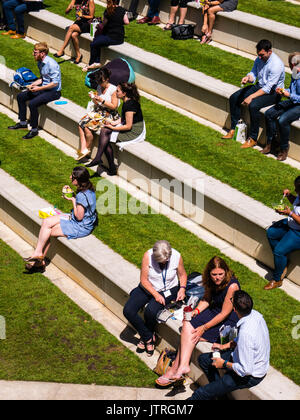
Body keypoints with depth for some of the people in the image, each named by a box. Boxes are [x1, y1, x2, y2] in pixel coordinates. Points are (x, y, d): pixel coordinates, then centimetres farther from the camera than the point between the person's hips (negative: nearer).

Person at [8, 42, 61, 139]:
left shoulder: (51, 64, -23)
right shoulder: (40, 63, 6)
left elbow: (55, 83, -24)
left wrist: (39, 88, -22)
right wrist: (33, 84, 0)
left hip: (53, 91, -10)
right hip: (44, 87, 10)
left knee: (32, 104, -28)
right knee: (20, 97, 9)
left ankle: (34, 130, -12)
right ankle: (23, 123, 19)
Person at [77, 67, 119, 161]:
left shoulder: (113, 89, -13)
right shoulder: (99, 87, 9)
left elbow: (114, 106, -14)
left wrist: (102, 100, -19)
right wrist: (95, 99, -5)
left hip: (107, 114, -8)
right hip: (98, 111, 8)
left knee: (87, 126, -24)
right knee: (81, 123, -16)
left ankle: (87, 149, -3)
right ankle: (83, 149, -20)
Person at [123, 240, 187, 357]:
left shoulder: (176, 256, -17)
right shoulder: (148, 256, -21)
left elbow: (182, 274, 3)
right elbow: (144, 280, -15)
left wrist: (182, 288, -15)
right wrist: (155, 294, -25)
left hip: (168, 290, -2)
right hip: (148, 288, 2)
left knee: (150, 311, -29)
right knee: (128, 311, -18)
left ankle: (145, 338, 2)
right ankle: (148, 337, 0)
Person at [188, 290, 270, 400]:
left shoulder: (246, 333, -38)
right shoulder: (254, 314, -11)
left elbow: (246, 370, -29)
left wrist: (224, 364, -15)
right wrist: (224, 346, 5)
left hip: (251, 376, -9)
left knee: (200, 394, -7)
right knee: (203, 359, 17)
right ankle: (219, 389, 25)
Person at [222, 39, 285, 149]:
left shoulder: (276, 64, -26)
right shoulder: (259, 59, -2)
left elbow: (268, 88, -28)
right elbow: (254, 73, 7)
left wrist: (251, 97, -29)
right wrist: (248, 78, -19)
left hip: (273, 92, -9)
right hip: (260, 86, 9)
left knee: (253, 105, -34)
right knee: (234, 98, -2)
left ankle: (253, 138, -20)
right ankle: (233, 129, 6)